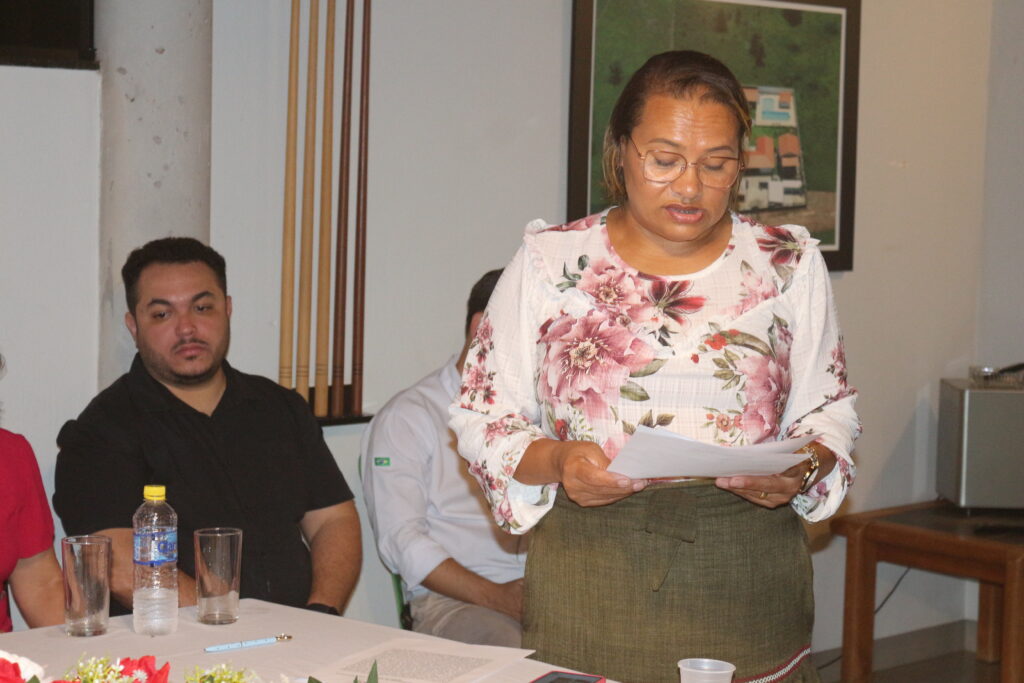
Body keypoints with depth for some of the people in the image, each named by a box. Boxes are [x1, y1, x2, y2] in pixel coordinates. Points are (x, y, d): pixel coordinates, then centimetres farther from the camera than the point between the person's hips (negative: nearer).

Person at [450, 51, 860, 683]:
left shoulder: (789, 264, 6)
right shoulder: (550, 262, 3)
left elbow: (829, 411, 11)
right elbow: (484, 417, 5)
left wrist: (803, 467, -11)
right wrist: (553, 461, -15)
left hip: (749, 589, 1)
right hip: (588, 591, -1)